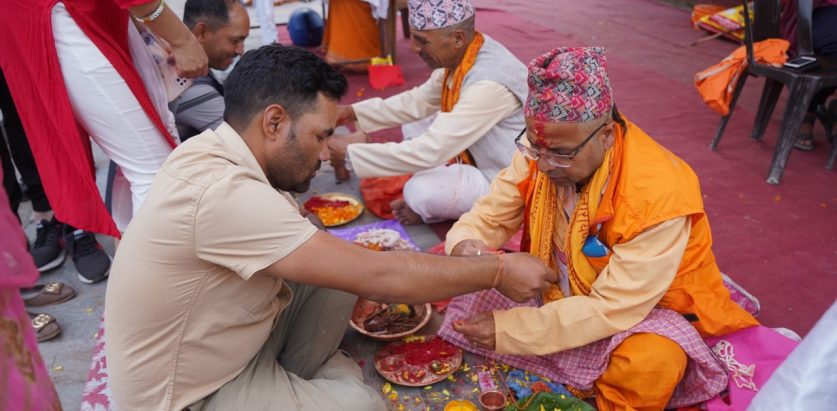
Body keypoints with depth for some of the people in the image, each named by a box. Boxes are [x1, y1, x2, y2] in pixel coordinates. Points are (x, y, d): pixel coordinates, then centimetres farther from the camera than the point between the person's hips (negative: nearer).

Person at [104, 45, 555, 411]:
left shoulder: (212, 152, -7)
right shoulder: (223, 193, -35)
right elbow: (375, 275, -31)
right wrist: (497, 270, -20)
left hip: (222, 340, 7)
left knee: (343, 265, -3)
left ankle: (298, 371, 15)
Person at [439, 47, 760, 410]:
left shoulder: (658, 195, -33)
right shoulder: (543, 150, -17)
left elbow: (613, 307, -30)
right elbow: (489, 216, -7)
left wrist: (509, 328, -33)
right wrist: (464, 246, -31)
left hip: (645, 312, -5)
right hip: (563, 289, 6)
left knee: (649, 363, -37)